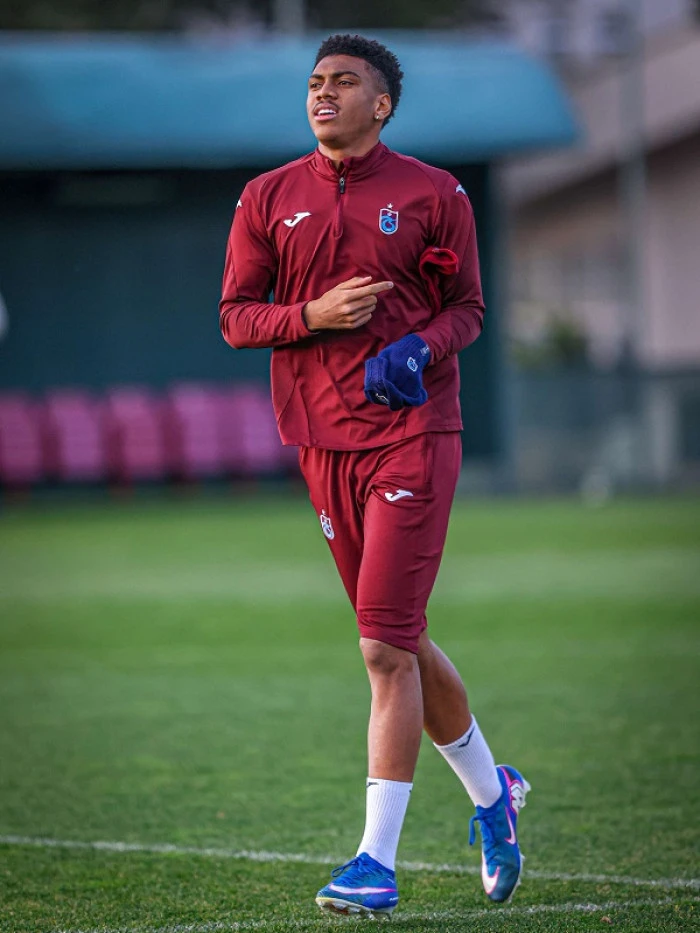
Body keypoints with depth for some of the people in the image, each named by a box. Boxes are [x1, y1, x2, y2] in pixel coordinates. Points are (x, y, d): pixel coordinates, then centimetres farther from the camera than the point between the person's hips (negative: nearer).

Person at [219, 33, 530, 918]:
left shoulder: (434, 195, 0)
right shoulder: (268, 199, 8)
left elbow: (466, 307, 5)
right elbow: (235, 316, 7)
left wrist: (419, 349, -15)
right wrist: (313, 316, -11)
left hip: (414, 431, -4)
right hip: (323, 440, 4)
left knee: (387, 646, -11)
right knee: (401, 642, 12)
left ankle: (378, 860, -8)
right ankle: (492, 794, 34)